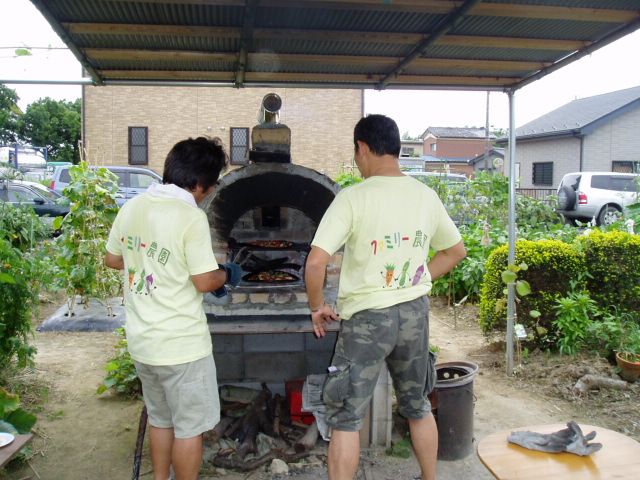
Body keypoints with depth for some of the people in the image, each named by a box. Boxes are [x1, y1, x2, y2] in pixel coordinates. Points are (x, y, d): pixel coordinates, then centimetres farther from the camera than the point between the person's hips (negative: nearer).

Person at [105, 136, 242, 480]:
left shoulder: (131, 207, 2)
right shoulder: (190, 217, -20)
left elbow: (112, 259, 13)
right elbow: (204, 282, -19)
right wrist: (227, 274, 0)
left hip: (141, 341, 8)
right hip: (181, 345, -7)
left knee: (160, 419, 24)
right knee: (189, 427, 10)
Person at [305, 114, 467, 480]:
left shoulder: (353, 198, -16)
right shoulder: (426, 196, 2)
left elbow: (316, 261, -22)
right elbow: (457, 251, 14)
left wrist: (318, 306, -6)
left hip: (367, 319, -5)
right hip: (415, 314, 6)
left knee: (346, 418, 7)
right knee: (418, 406, 23)